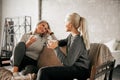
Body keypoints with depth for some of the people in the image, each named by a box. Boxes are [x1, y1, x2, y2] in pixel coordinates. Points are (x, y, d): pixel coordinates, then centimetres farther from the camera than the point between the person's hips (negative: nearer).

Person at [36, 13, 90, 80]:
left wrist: (56, 47, -17)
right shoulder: (72, 35, 4)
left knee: (43, 72, -19)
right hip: (74, 66, 9)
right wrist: (56, 42, 5)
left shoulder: (77, 40, -22)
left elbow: (68, 63, -22)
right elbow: (65, 41, 28)